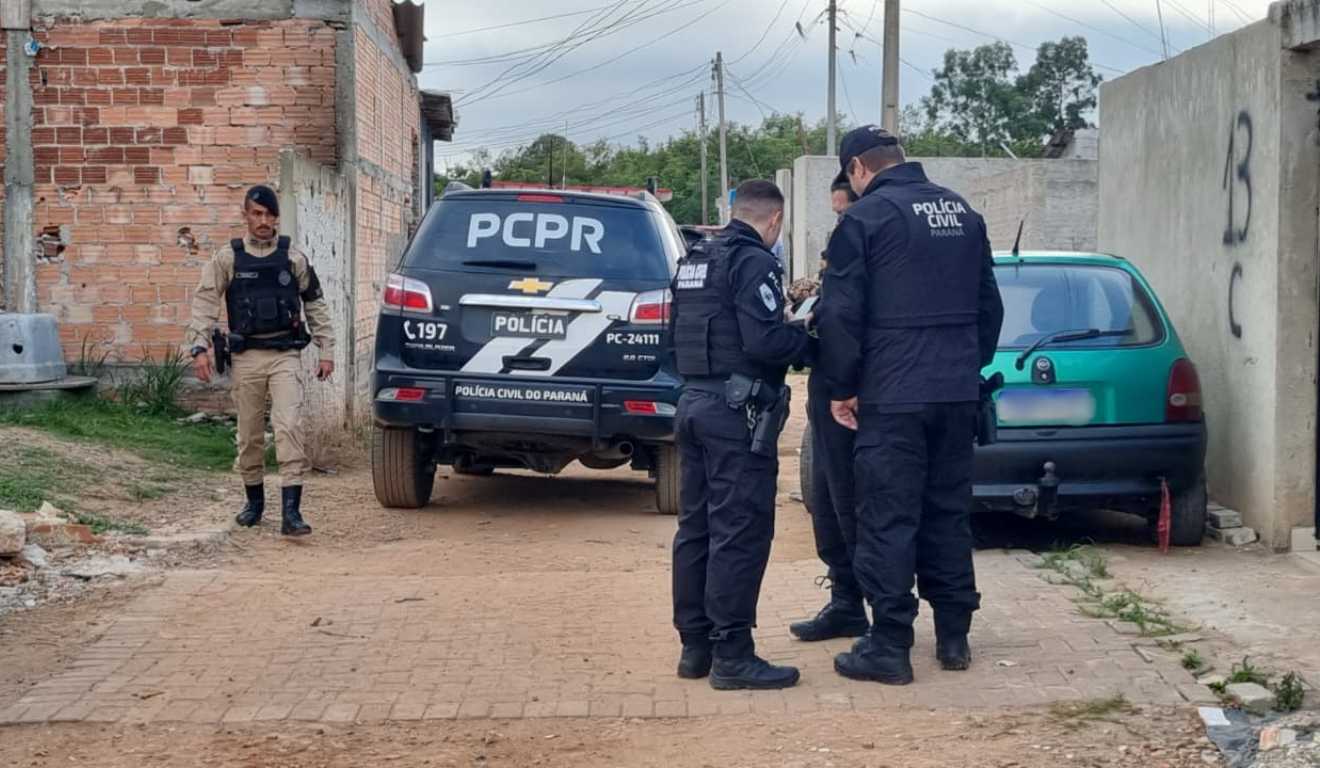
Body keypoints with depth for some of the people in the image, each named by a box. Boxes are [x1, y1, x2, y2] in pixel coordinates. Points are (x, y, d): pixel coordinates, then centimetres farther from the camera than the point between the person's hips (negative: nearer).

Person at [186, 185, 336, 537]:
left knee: (289, 426, -15)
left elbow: (315, 304, 11)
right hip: (247, 355, 1)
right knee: (249, 433, 9)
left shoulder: (293, 258, 5)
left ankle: (291, 511, -17)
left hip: (285, 355, -1)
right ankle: (254, 501, 28)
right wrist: (200, 347, -9)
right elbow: (205, 302, 1)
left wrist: (327, 350, 8)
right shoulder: (228, 258, 3)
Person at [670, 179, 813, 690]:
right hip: (737, 408, -9)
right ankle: (731, 656, -5)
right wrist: (809, 340, -4)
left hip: (694, 400, 9)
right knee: (740, 532, -6)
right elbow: (764, 341, -22)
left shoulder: (694, 262, 16)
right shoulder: (754, 263, -12)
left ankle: (695, 646, 18)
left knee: (696, 527, 12)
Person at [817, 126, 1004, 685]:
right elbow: (989, 305, 18)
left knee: (889, 519, -2)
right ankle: (953, 637, 19)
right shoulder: (963, 213, 13)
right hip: (958, 393, 6)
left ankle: (889, 648, 0)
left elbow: (842, 316, -10)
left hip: (893, 396, -6)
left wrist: (841, 388, 0)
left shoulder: (865, 218, -8)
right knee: (949, 513, 14)